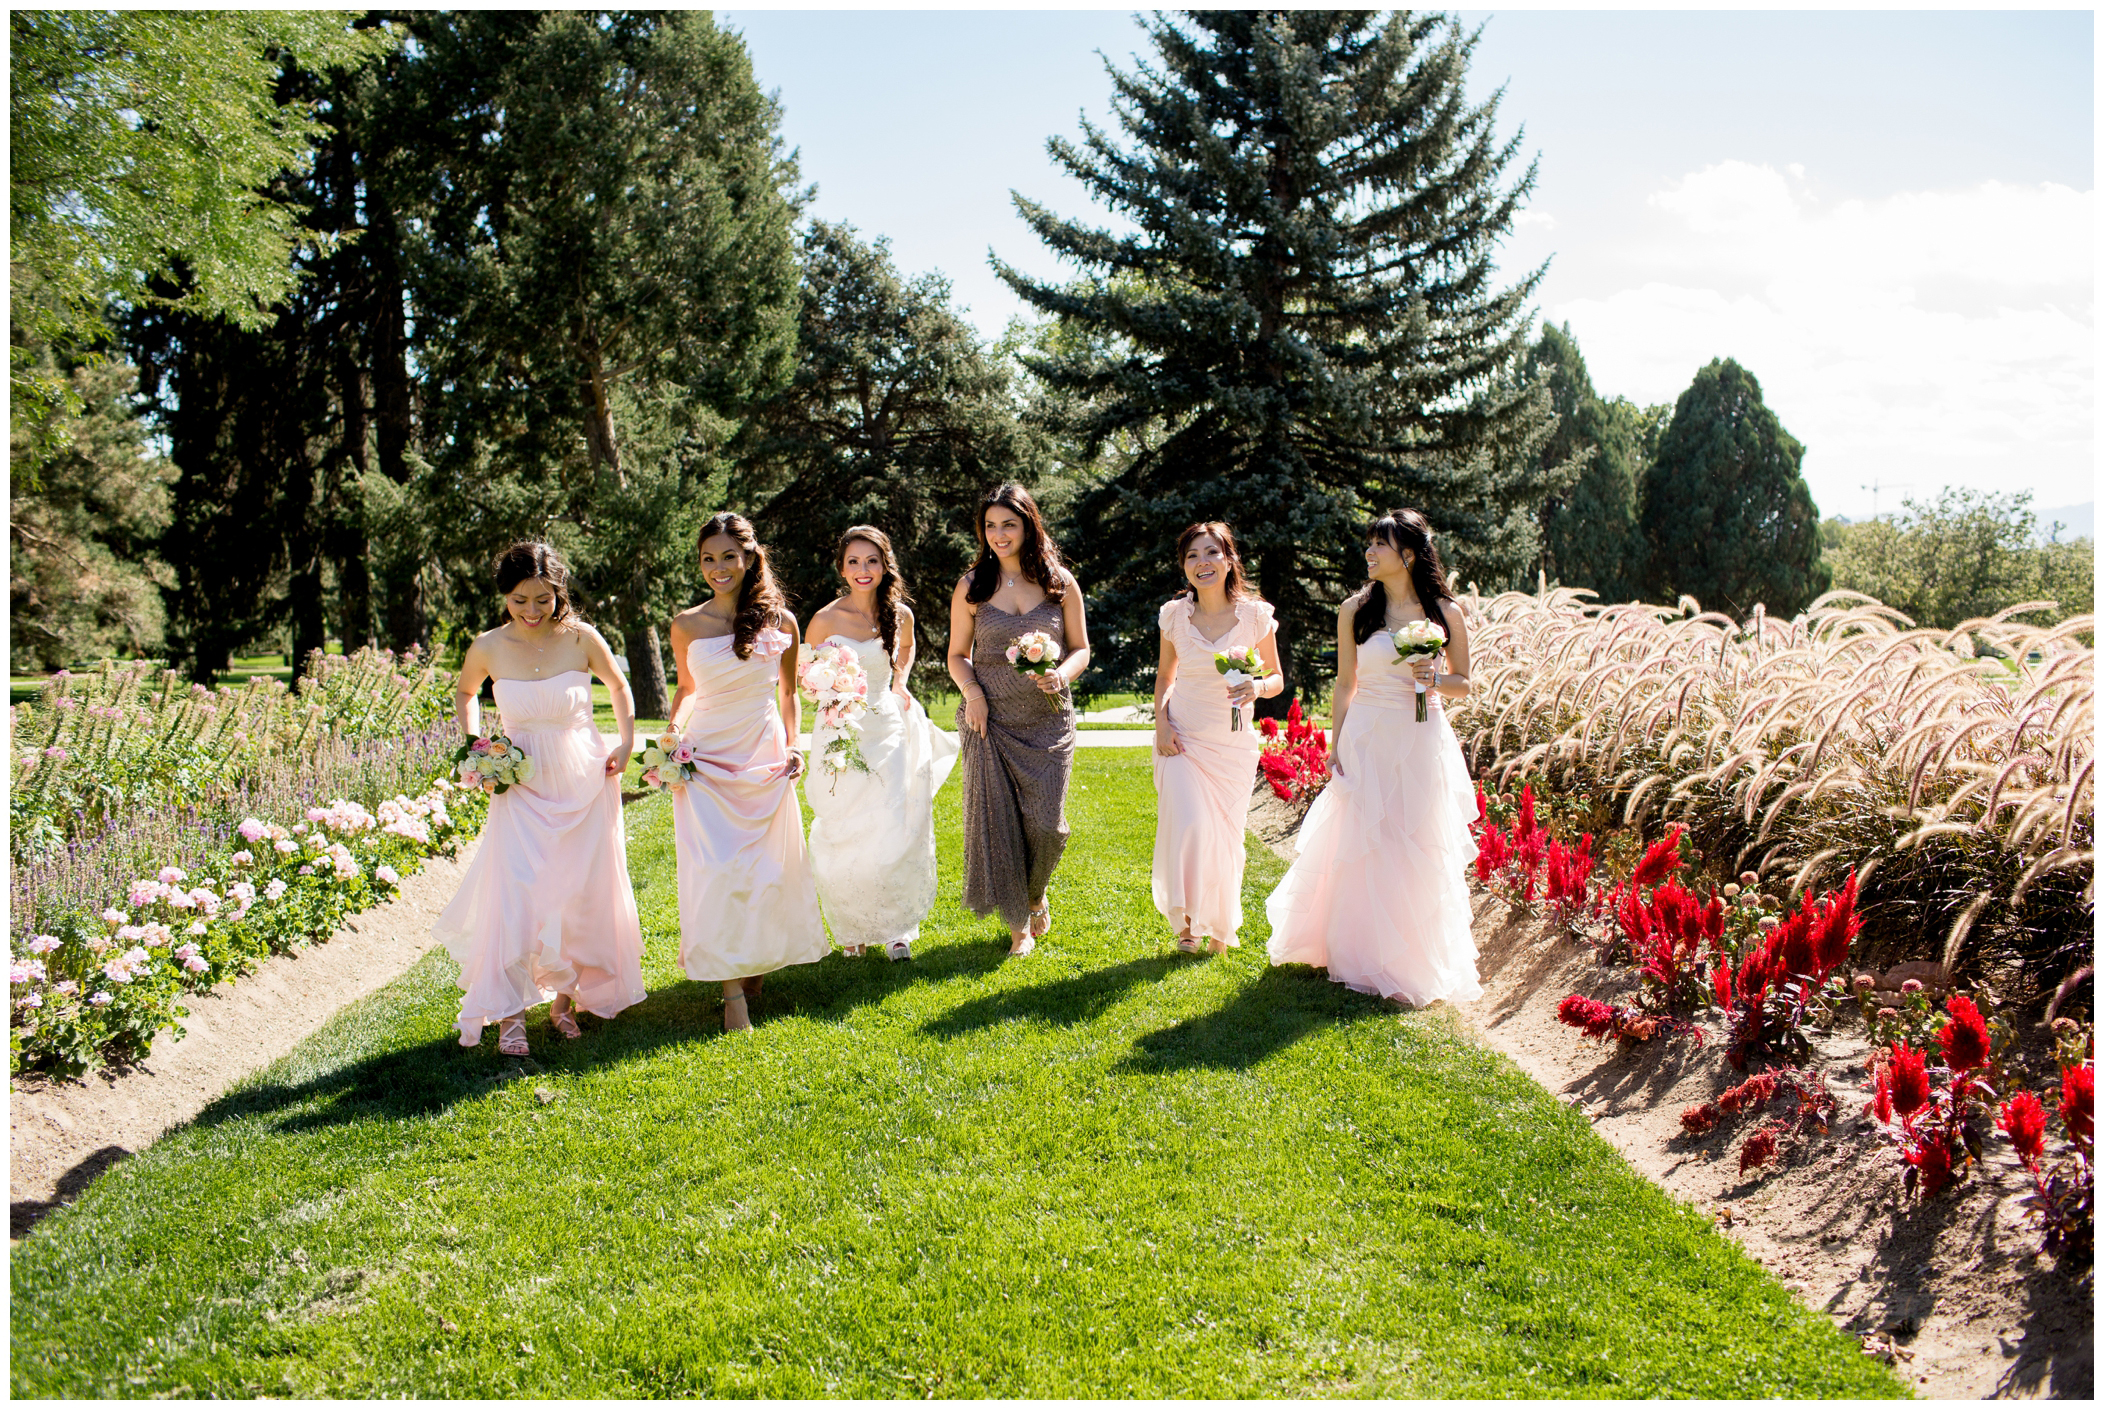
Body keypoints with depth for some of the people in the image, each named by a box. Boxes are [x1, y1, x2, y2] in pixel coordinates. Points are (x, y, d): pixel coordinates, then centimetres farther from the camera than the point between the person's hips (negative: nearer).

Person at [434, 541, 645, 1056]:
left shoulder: (581, 638, -9)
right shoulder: (488, 648, -6)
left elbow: (619, 686, 10)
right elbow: (464, 693, 16)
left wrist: (627, 744, 1)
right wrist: (473, 745, 2)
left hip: (585, 785, 0)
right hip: (522, 788, 0)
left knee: (582, 895, 6)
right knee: (515, 896, -9)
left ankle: (566, 995, 26)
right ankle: (510, 1014, 1)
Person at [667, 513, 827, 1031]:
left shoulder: (780, 622, 1)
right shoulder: (687, 624, 1)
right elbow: (687, 688, 13)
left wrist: (792, 746, 0)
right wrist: (673, 728, -5)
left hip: (765, 757, 1)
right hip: (707, 757, -1)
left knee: (767, 870, 7)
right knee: (718, 872, -8)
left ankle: (758, 965, 27)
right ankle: (733, 988, -2)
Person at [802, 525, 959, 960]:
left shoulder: (900, 614, 0)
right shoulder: (825, 620, -8)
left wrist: (899, 683, 8)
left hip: (889, 731, 2)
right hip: (841, 735, -2)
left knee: (893, 835, -3)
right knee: (843, 839, 4)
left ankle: (894, 928, 15)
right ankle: (851, 929, 25)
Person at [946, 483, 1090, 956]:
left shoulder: (1059, 582, 3)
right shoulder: (971, 587, 3)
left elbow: (1081, 648, 7)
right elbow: (957, 656, 9)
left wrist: (1063, 674, -14)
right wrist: (972, 693, -10)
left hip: (1048, 719, 0)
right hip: (992, 719, 0)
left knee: (1045, 822, -5)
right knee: (997, 819, 0)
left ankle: (1036, 895, 28)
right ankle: (1019, 926, 17)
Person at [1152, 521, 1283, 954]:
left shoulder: (1256, 614, -6)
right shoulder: (1174, 614, -2)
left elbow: (1276, 678, 4)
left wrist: (1257, 687, -19)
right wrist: (1161, 721, -2)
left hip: (1233, 743, 0)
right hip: (1182, 739, 0)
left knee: (1225, 837, 7)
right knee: (1188, 828, -16)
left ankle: (1221, 927, 31)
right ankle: (1185, 918, 8)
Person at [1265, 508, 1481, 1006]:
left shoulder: (1446, 611, 1)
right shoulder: (1355, 609, 2)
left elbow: (1463, 683, 9)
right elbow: (1345, 685, 5)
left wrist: (1435, 679, -13)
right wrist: (1336, 751, 0)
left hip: (1423, 743, 0)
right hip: (1367, 739, 0)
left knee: (1420, 852, 4)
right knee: (1363, 848, 2)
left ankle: (1415, 962, 20)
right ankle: (1363, 958, 19)